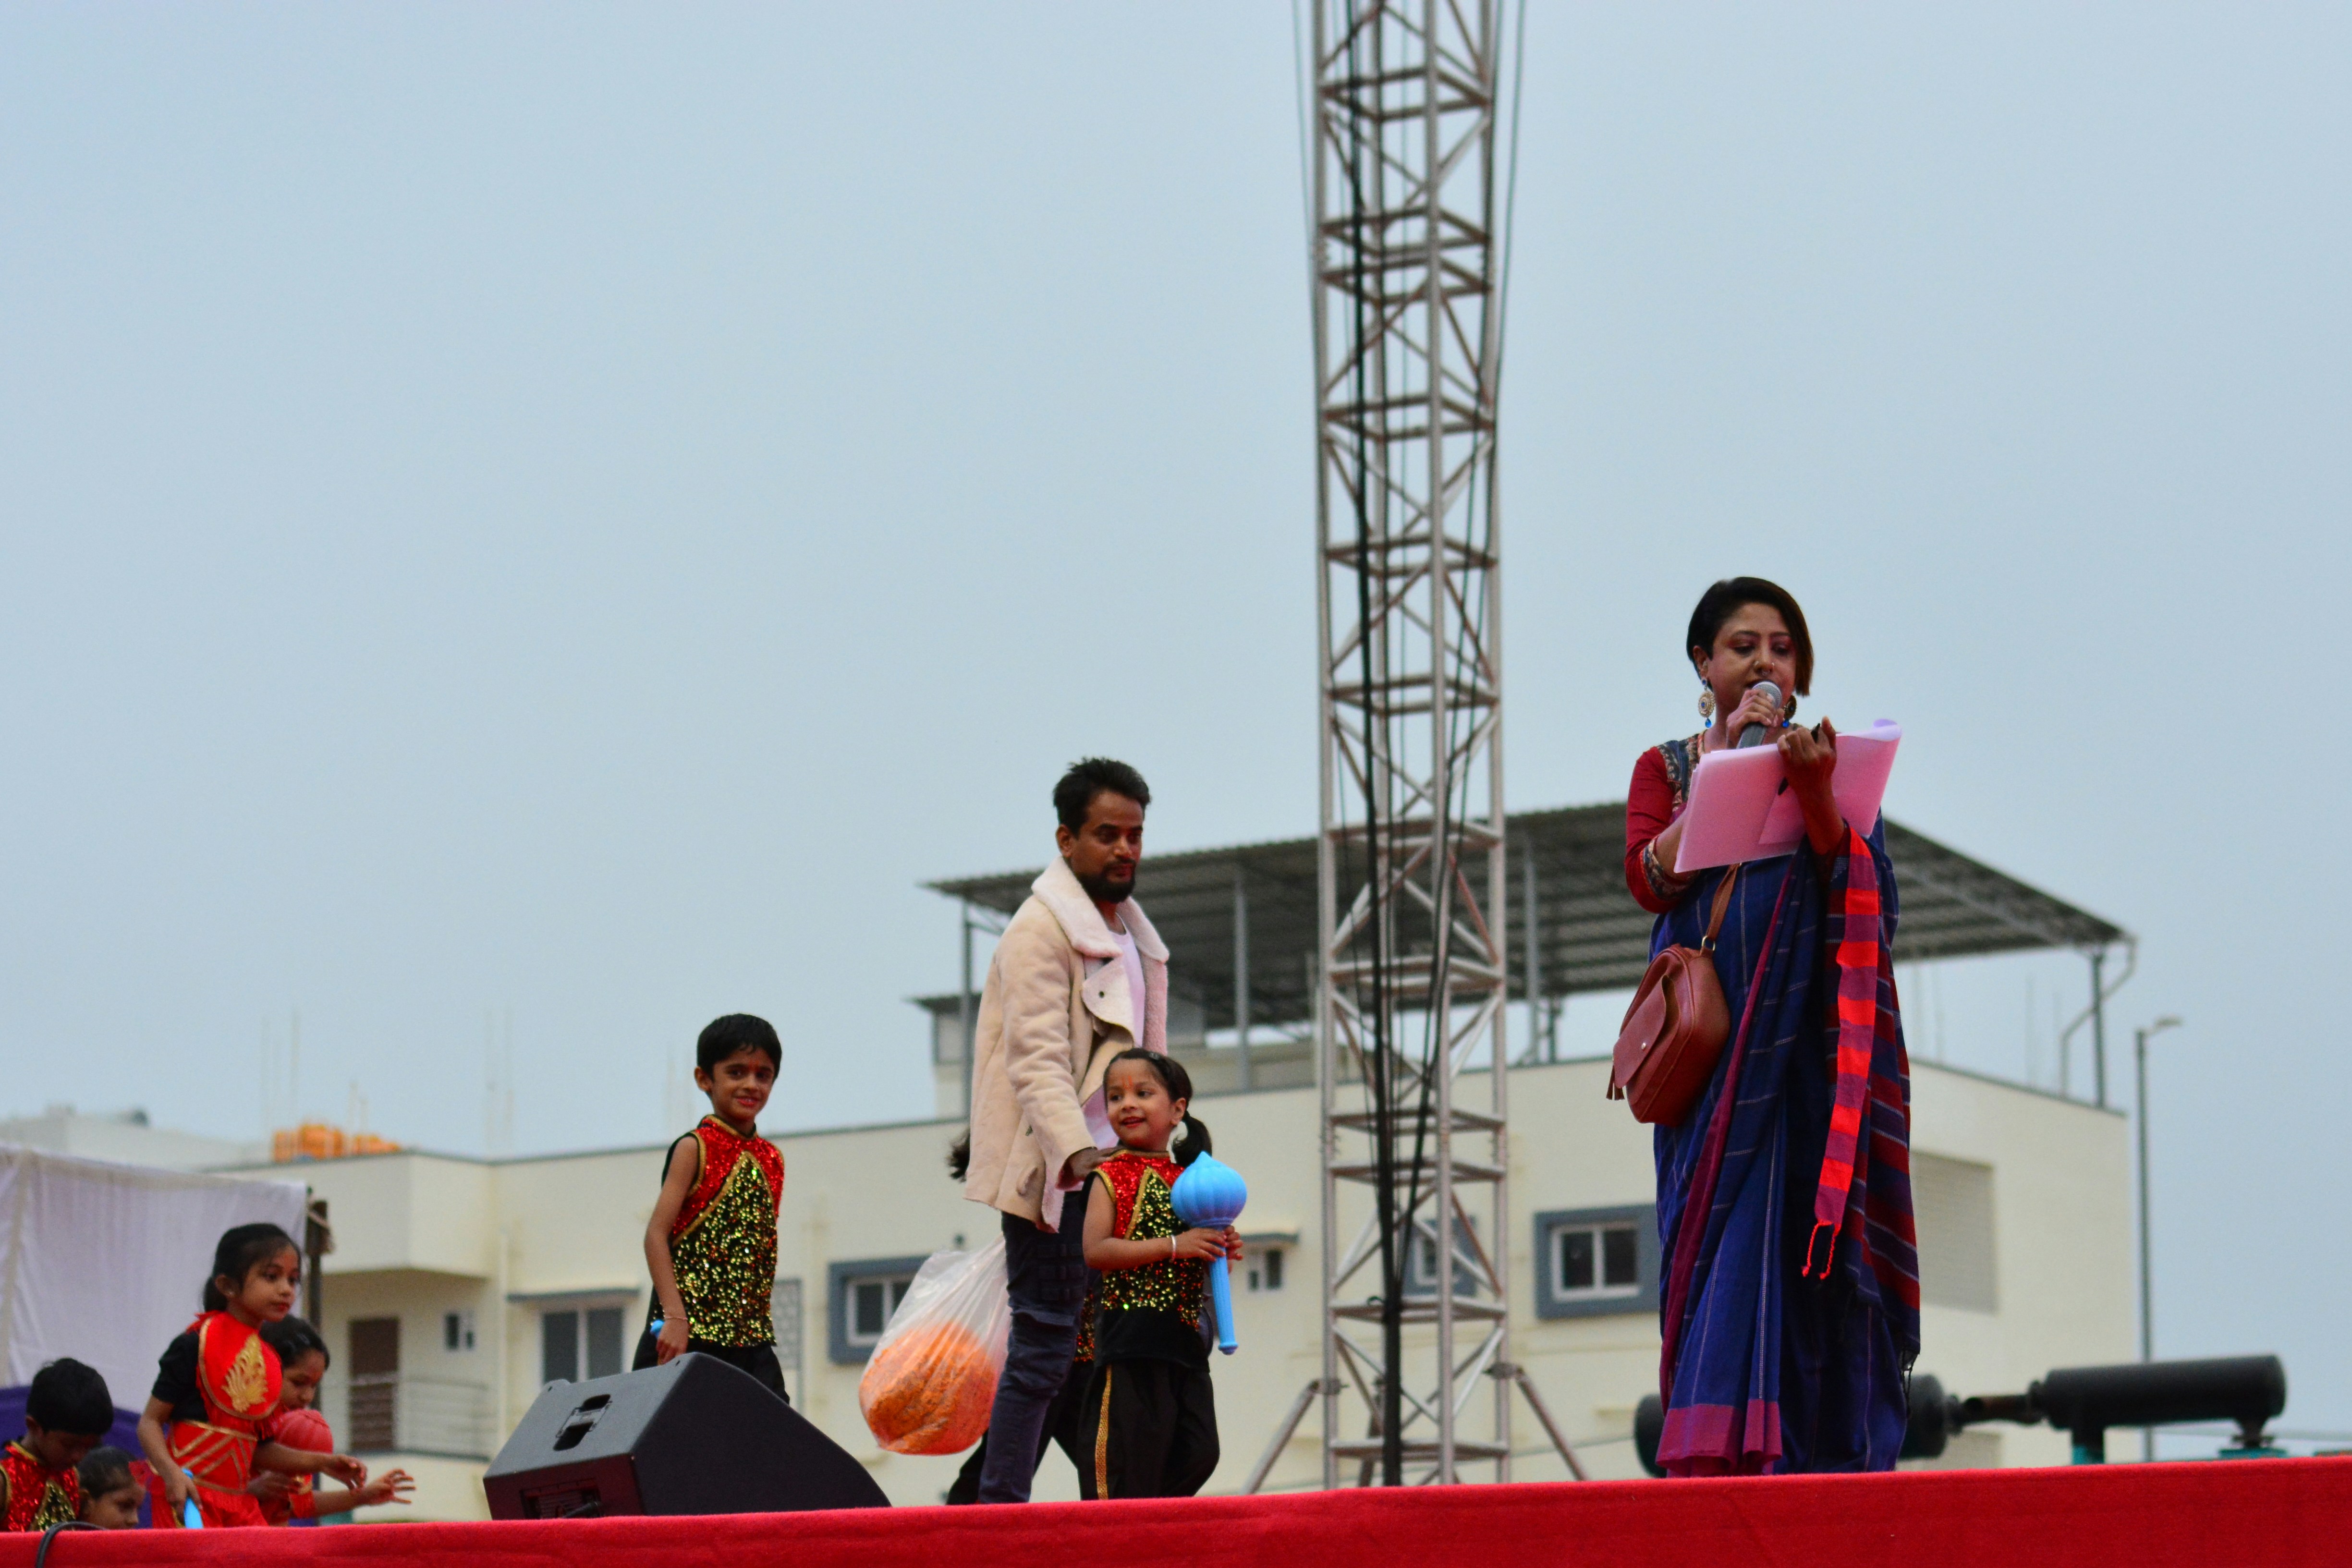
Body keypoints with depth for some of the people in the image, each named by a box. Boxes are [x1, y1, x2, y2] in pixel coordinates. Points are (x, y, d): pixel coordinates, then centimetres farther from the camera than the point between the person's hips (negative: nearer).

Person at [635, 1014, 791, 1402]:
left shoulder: (770, 1159, 14)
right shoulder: (694, 1149, -4)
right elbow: (657, 1234, -11)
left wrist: (763, 1324, 14)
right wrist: (674, 1316, -21)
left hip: (751, 1339, 6)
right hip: (690, 1335, -6)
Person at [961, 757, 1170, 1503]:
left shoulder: (1132, 933, 20)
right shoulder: (1041, 930, -9)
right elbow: (1039, 1062, -19)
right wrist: (1077, 1153, -32)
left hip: (1112, 1171, 8)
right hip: (1052, 1172, -8)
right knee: (1044, 1348, -10)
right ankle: (999, 1507, -7)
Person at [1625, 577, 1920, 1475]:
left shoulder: (1833, 759, 12)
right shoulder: (1667, 769, 16)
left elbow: (1859, 890, -6)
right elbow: (1649, 879, -4)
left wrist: (1811, 787, -23)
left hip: (1804, 1044, -1)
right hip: (1709, 1042, 1)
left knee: (1794, 1230, -11)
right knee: (1723, 1235, -7)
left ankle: (1820, 1461, -13)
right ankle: (1721, 1457, -9)